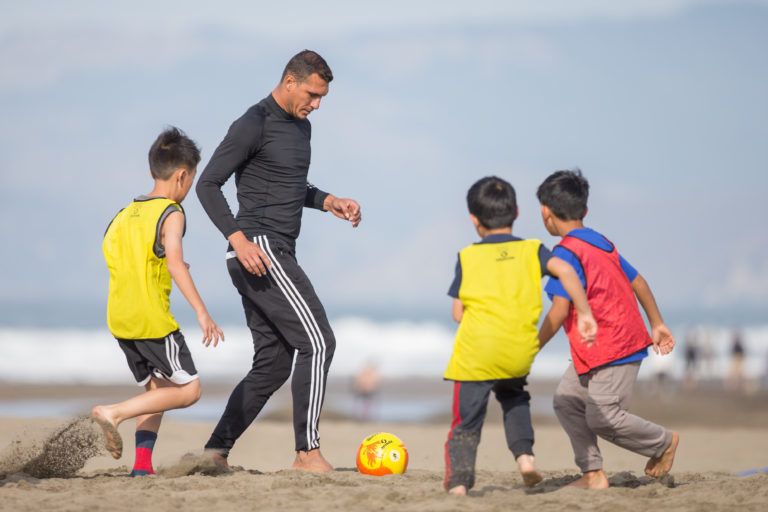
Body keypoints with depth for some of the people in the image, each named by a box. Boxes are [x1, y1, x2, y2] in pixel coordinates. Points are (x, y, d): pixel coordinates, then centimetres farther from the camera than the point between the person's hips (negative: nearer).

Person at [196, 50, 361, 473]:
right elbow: (208, 184, -12)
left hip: (277, 254, 10)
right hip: (259, 250, -10)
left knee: (272, 366, 8)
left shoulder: (301, 127, 18)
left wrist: (328, 202, 12)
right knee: (317, 342, -14)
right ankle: (307, 451, -14)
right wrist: (238, 238, -22)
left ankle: (215, 452, 10)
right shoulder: (254, 125, -10)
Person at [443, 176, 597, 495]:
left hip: (477, 350, -2)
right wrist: (584, 313, -5)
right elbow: (564, 269, -7)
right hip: (519, 354, 2)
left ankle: (458, 481, -13)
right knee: (513, 397, 31)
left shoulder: (468, 257, 10)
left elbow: (458, 312, 7)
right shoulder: (531, 250, 11)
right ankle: (524, 453, 13)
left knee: (466, 421, 3)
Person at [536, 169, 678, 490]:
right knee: (567, 401, 7)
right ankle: (593, 475, 4)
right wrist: (657, 324, 28)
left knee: (603, 419, -7)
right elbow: (638, 282, 19)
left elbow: (560, 310, -22)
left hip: (613, 348, -10)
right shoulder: (601, 244, 13)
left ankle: (665, 442, 13)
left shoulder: (566, 253, -16)